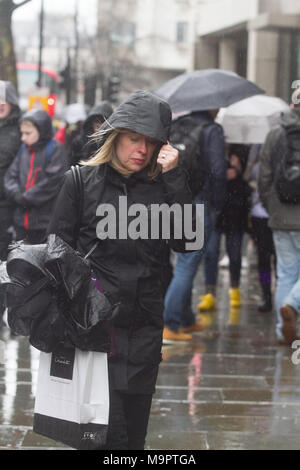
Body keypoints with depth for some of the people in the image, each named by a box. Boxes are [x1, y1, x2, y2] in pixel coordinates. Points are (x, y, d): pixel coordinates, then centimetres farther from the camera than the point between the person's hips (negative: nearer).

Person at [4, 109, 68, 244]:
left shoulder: (55, 149, -9)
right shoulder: (23, 149, 10)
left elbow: (52, 182, -17)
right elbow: (11, 175, 10)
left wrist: (27, 198, -14)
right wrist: (17, 195, -9)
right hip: (21, 218, 6)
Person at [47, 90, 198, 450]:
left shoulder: (161, 187, 6)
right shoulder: (82, 180, 1)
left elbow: (185, 242, -7)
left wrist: (174, 177, -11)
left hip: (145, 328, 3)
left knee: (135, 432, 10)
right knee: (108, 432, -8)